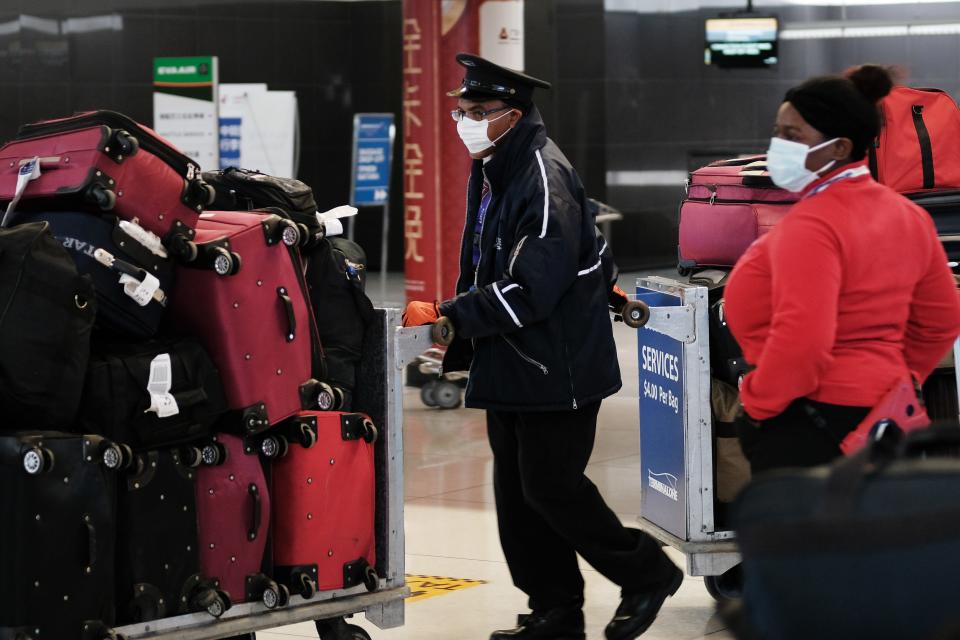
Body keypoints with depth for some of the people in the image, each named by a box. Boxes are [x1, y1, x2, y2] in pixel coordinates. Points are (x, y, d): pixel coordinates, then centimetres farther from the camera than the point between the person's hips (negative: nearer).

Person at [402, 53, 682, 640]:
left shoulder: (546, 181, -20)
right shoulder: (489, 173, 11)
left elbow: (531, 289, -27)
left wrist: (446, 315, -25)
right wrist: (458, 351, 16)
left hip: (558, 368, -9)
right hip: (507, 368, 9)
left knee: (551, 488, -6)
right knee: (517, 492, 11)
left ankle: (647, 573, 12)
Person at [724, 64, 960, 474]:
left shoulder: (810, 226, -18)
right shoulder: (906, 214, 10)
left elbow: (801, 340, -28)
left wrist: (757, 403, -13)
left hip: (804, 423, -9)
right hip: (878, 414, 9)